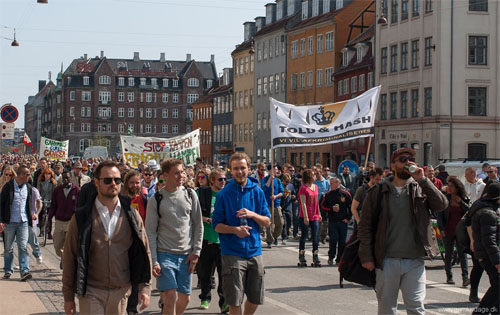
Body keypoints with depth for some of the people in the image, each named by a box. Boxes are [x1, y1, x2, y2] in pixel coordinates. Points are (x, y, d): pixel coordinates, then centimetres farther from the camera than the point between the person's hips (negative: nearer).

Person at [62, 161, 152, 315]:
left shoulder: (132, 216, 3)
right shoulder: (81, 217, -2)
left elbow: (144, 252, 6)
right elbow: (69, 258, 1)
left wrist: (145, 288, -1)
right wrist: (68, 296, 0)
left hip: (121, 291, 2)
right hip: (91, 292, -2)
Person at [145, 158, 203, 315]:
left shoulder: (190, 195, 4)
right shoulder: (156, 200, -3)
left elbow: (198, 225, 8)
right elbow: (150, 232, -2)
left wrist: (196, 251, 0)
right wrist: (153, 261, -8)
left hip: (186, 255, 3)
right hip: (165, 254, -3)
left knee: (184, 298, 6)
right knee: (170, 297, -12)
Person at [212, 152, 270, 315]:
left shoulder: (257, 192, 5)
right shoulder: (224, 194, -4)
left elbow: (267, 222, 7)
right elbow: (216, 225, -3)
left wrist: (252, 215, -12)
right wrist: (235, 230, -21)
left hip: (254, 251, 3)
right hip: (232, 253, -3)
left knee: (255, 298, 13)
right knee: (234, 301, -2)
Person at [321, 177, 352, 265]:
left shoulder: (346, 194, 1)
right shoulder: (328, 195, 3)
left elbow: (351, 207, 8)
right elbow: (323, 206, 6)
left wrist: (348, 218, 0)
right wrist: (332, 209, -10)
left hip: (343, 221, 1)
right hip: (332, 221, -1)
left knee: (342, 241, 5)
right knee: (333, 239, -8)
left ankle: (339, 259, 14)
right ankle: (331, 257, 6)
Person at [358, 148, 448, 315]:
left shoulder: (421, 189, 7)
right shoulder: (378, 192, 2)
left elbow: (442, 204, -10)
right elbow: (365, 226, 1)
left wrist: (422, 180, -14)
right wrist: (366, 257, -5)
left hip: (415, 261, 1)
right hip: (387, 261, 0)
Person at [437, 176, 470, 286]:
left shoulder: (464, 199, 3)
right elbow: (440, 214, 0)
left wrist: (461, 202, -11)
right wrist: (441, 228, -9)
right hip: (448, 231, 0)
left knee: (462, 253, -8)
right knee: (448, 254, 7)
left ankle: (465, 277, -13)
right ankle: (449, 276, 19)